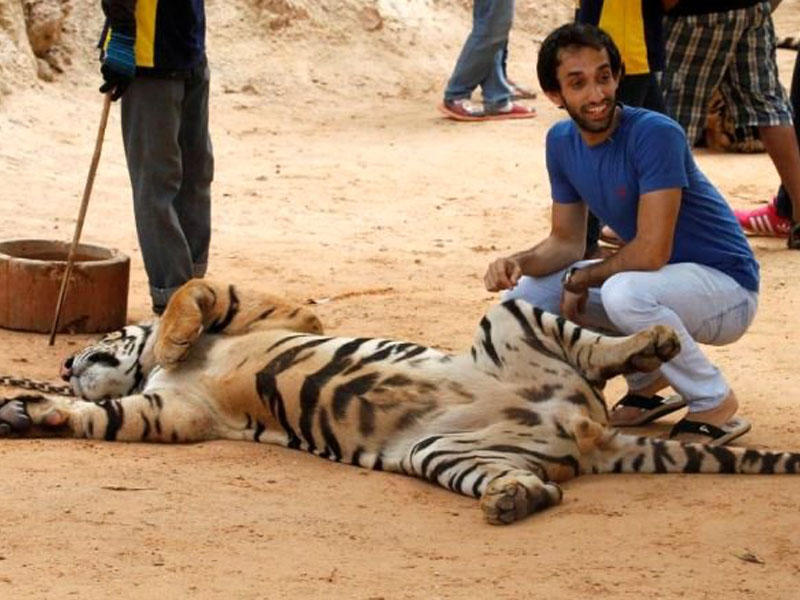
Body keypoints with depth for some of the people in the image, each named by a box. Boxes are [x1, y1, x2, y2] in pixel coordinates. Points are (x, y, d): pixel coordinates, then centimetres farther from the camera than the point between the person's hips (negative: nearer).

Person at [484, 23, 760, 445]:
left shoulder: (655, 134, -25)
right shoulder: (562, 141, -1)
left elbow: (652, 251, -28)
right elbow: (567, 240, 7)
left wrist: (581, 279, -13)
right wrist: (519, 263, -14)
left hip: (726, 287, -8)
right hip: (651, 278, 8)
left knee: (623, 293, -38)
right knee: (527, 293, -4)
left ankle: (715, 405, -14)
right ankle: (648, 383, 12)